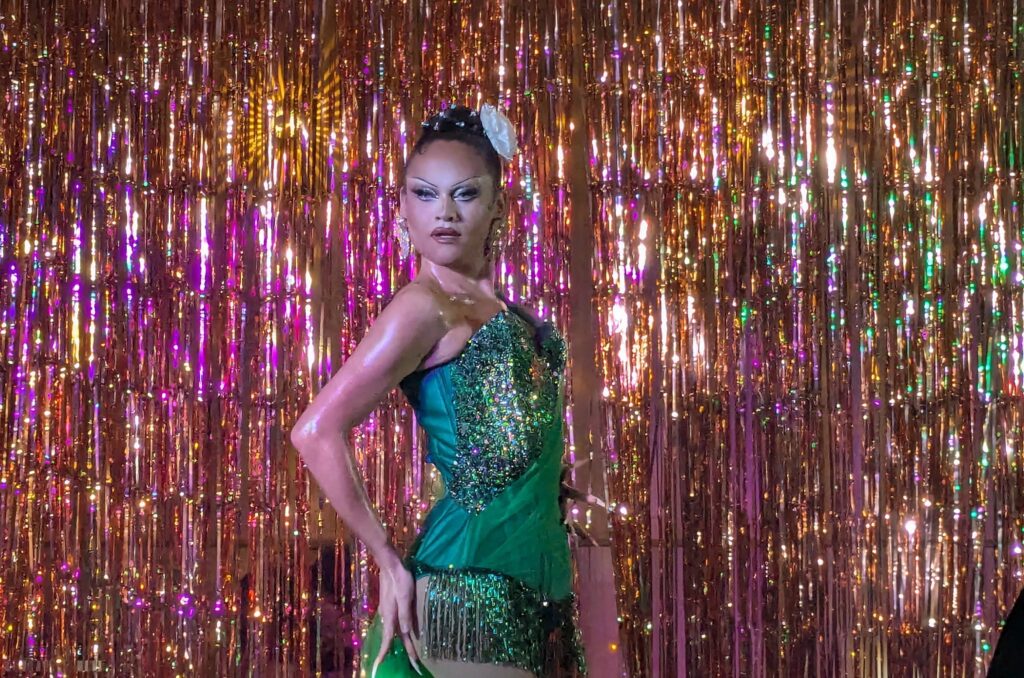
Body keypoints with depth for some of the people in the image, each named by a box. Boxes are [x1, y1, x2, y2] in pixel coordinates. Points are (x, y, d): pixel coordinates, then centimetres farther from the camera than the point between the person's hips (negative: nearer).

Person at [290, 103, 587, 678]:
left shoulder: (499, 311, 12)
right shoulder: (425, 307, -10)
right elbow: (317, 431, -19)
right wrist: (388, 561, -13)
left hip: (536, 594, 8)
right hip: (469, 591, -8)